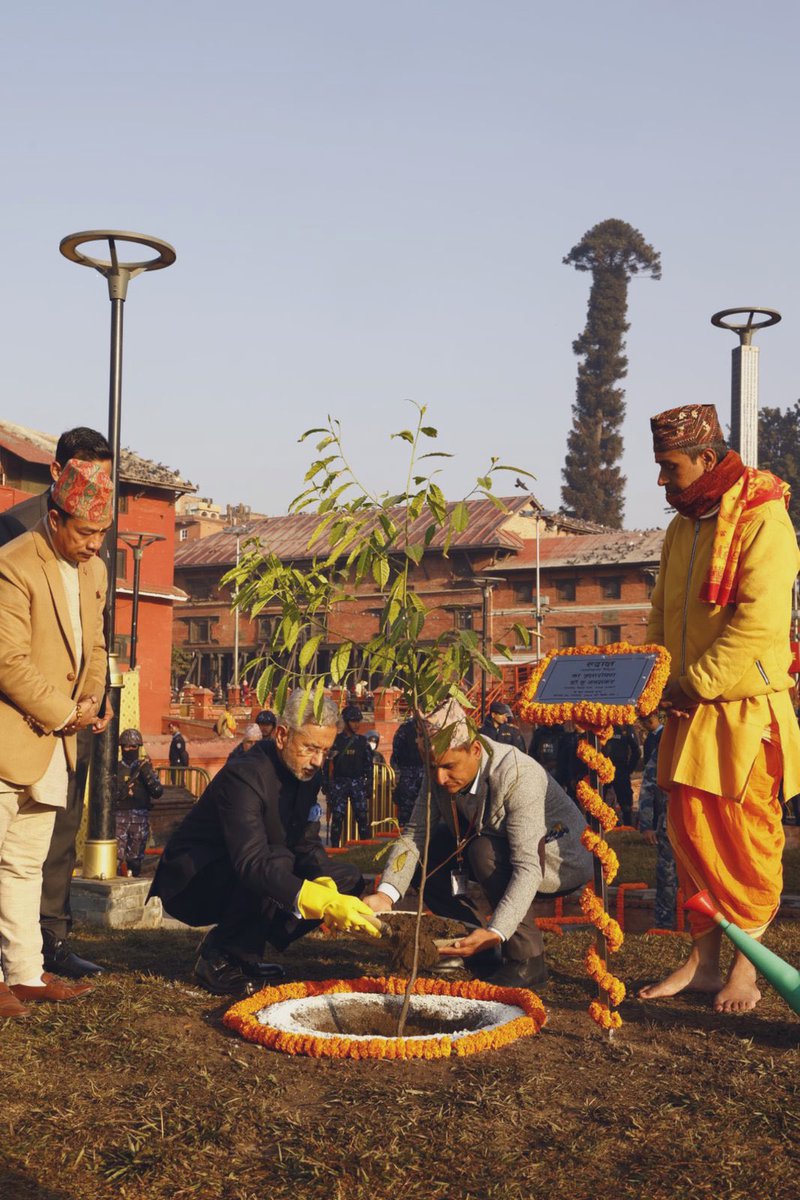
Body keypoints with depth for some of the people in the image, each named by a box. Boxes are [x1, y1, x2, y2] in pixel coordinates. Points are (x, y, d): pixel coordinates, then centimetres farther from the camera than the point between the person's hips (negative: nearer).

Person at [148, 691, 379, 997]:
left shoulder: (307, 774, -1)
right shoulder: (244, 776, -29)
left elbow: (308, 845, 0)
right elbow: (252, 863, -40)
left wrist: (328, 890, -23)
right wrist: (325, 903, -50)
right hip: (190, 886, -9)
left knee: (348, 878, -2)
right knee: (278, 861, -36)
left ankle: (244, 952, 1)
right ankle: (219, 959, -15)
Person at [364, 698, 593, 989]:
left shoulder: (518, 775, -35)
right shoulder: (439, 771, -15)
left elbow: (527, 867, -39)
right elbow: (414, 833, -15)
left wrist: (496, 932, -51)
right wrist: (386, 894, -32)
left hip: (560, 859, -7)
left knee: (485, 852, -34)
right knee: (426, 858, -10)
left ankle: (528, 959, -18)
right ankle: (479, 954, 3)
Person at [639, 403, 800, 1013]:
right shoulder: (681, 528, 14)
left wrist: (696, 682, -17)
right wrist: (665, 682, 5)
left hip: (745, 710, -7)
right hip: (689, 711, 8)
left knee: (746, 837, 0)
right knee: (691, 831, 9)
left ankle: (746, 967, 11)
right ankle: (703, 959, 18)